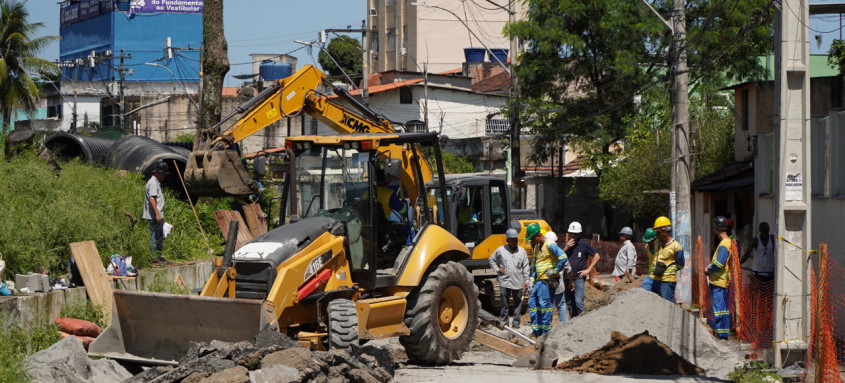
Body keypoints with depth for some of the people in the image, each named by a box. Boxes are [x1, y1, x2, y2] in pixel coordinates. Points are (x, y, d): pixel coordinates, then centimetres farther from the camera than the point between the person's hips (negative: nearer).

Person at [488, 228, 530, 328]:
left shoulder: (522, 251, 6)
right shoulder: (500, 250, 2)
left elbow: (526, 267, 10)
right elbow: (492, 259, 17)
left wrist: (526, 280, 7)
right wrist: (497, 269, 3)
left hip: (518, 282, 1)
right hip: (504, 281, -1)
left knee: (518, 303, 5)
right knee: (504, 303, 4)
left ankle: (516, 322, 13)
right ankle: (504, 321, 15)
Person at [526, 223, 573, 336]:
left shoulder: (550, 245, -12)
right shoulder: (537, 247, 18)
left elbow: (563, 257, -23)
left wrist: (556, 271, -16)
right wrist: (532, 280, 20)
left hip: (547, 280, -10)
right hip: (539, 280, 10)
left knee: (545, 304, -8)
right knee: (532, 303, 8)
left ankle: (546, 331, -2)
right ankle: (537, 331, 14)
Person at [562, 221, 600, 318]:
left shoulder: (584, 244, 0)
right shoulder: (566, 245, 10)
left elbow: (596, 256, 4)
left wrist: (588, 269, -1)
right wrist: (566, 248, -10)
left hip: (579, 277, -4)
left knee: (578, 301, -15)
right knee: (569, 303, 8)